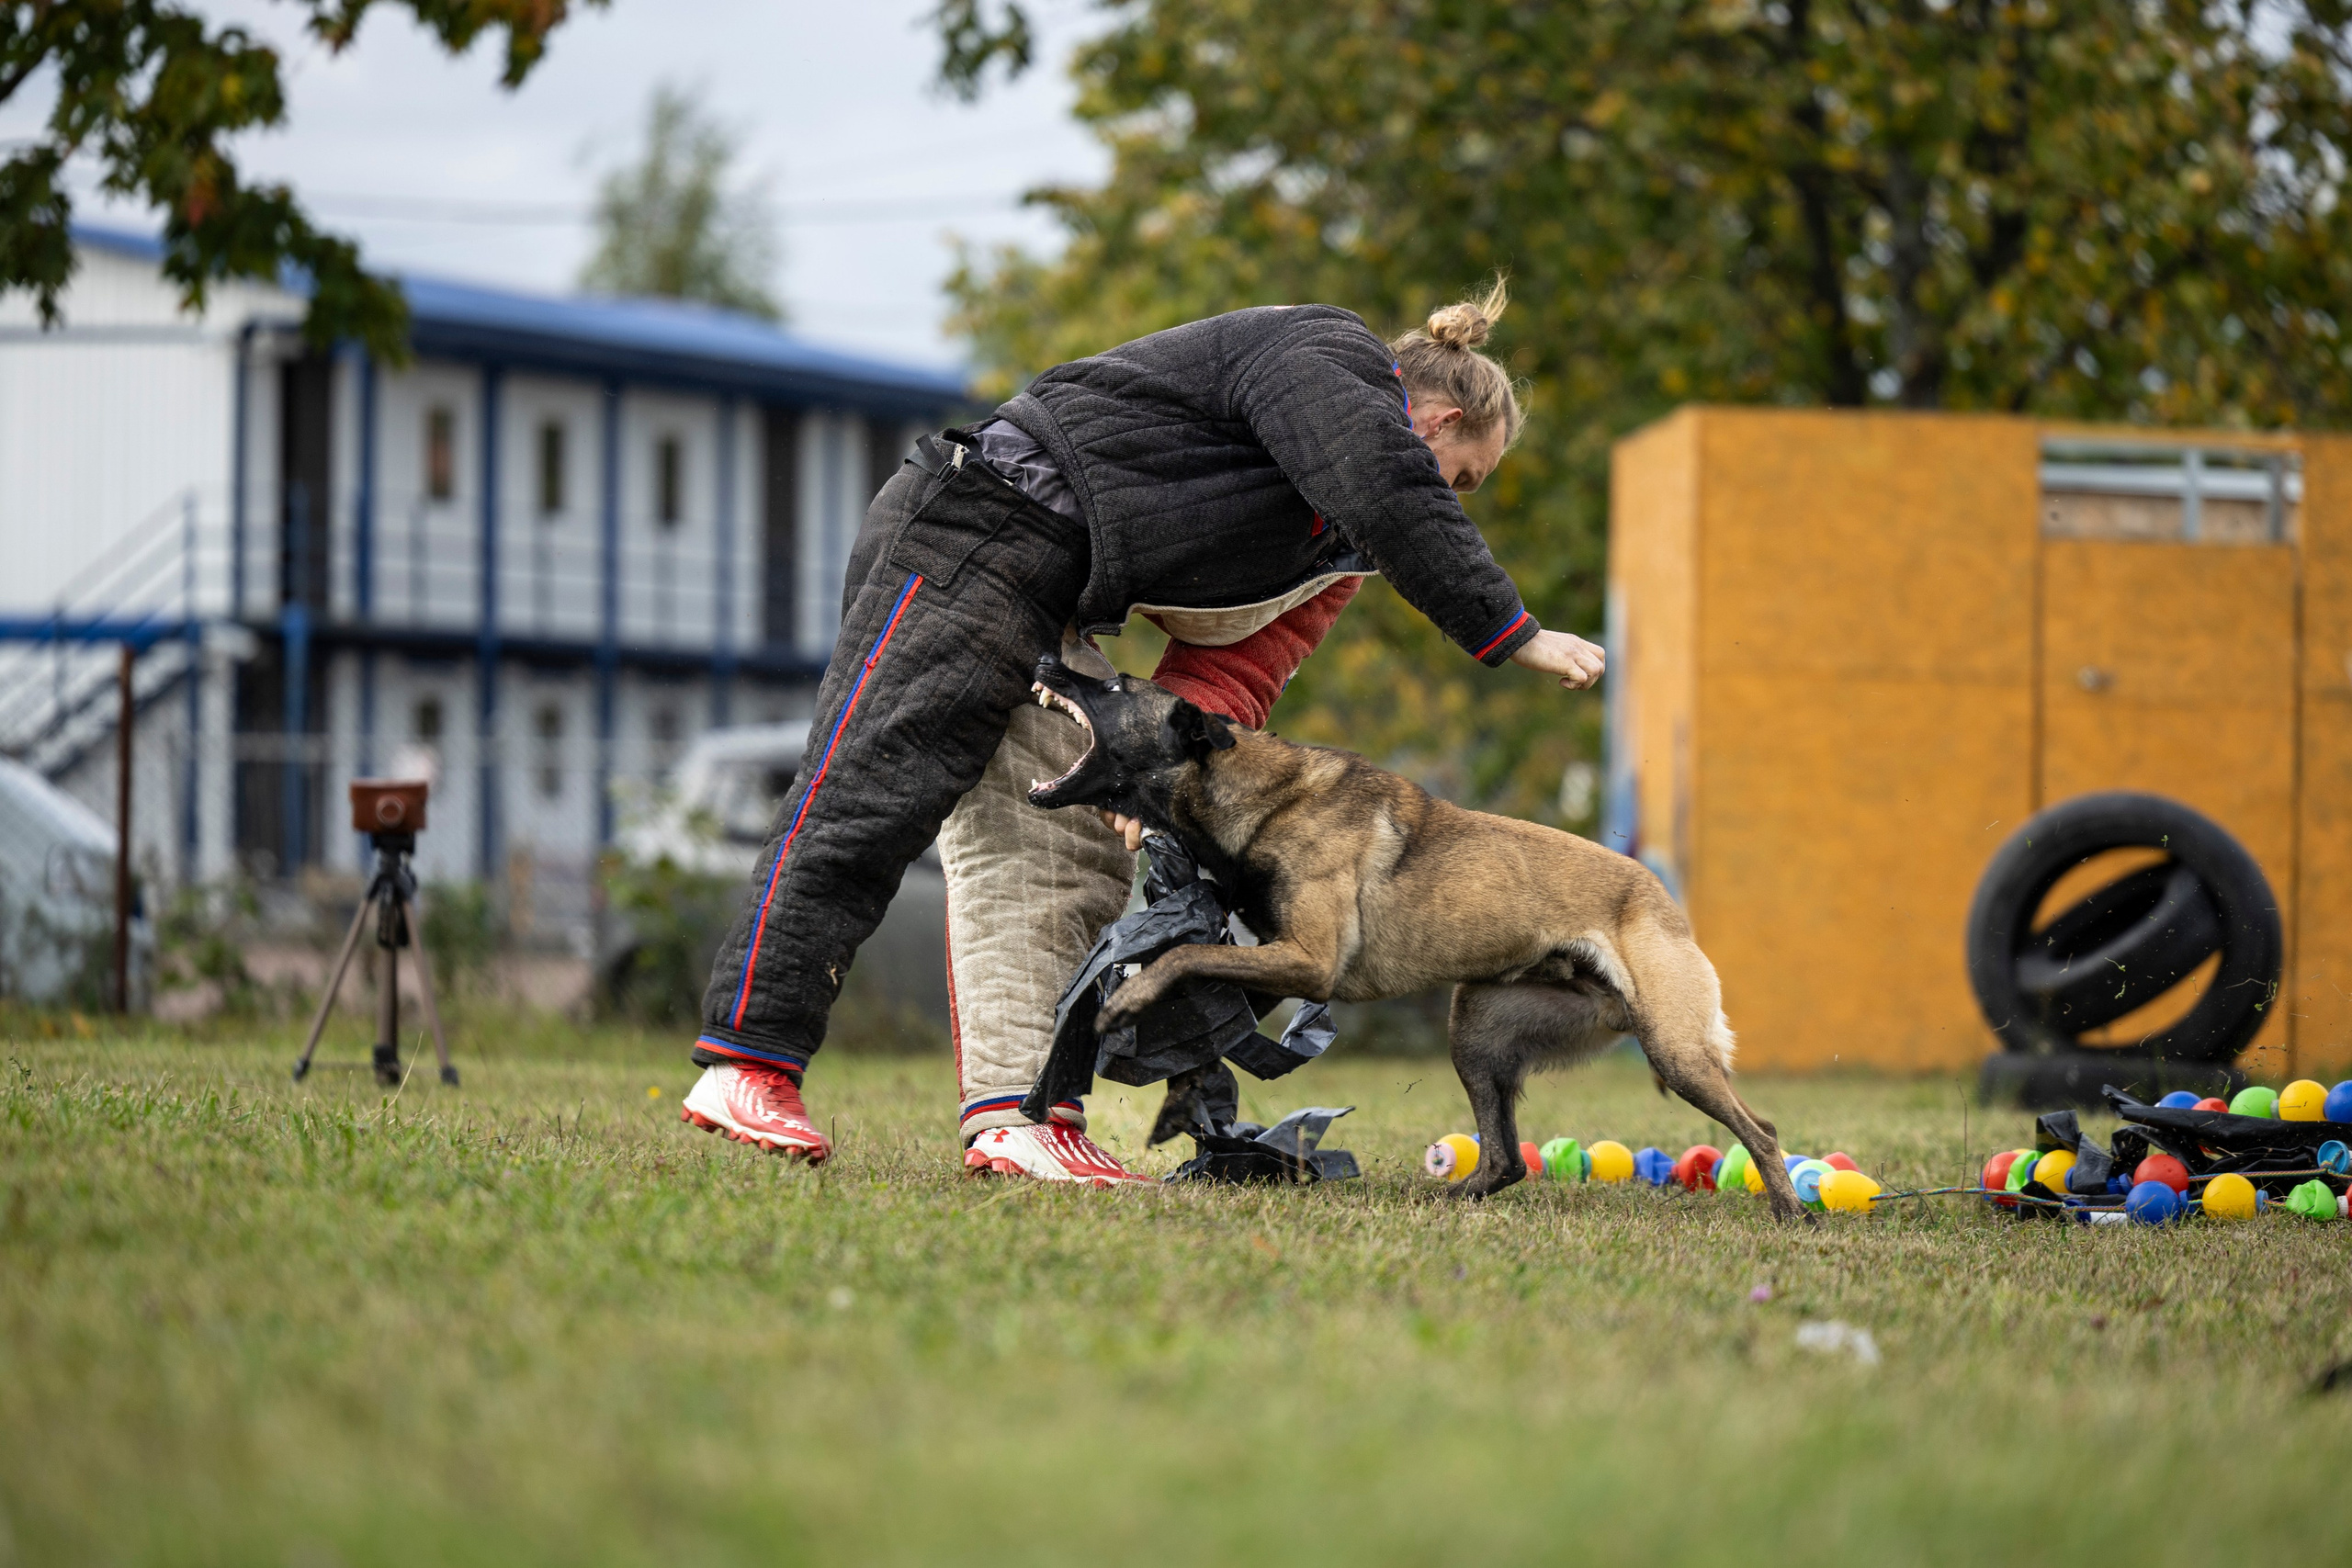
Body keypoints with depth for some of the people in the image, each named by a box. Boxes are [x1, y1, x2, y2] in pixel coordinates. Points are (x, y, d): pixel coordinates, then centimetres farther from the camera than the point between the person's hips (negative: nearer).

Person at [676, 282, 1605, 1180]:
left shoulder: (1344, 544, 21)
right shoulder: (1326, 359, -6)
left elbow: (1233, 664, 10)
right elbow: (1394, 496, -24)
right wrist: (1513, 636, -20)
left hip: (1055, 628, 11)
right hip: (968, 535, -11)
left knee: (1074, 856, 2)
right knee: (873, 793, -15)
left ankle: (1017, 1117, -4)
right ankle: (749, 1061, -18)